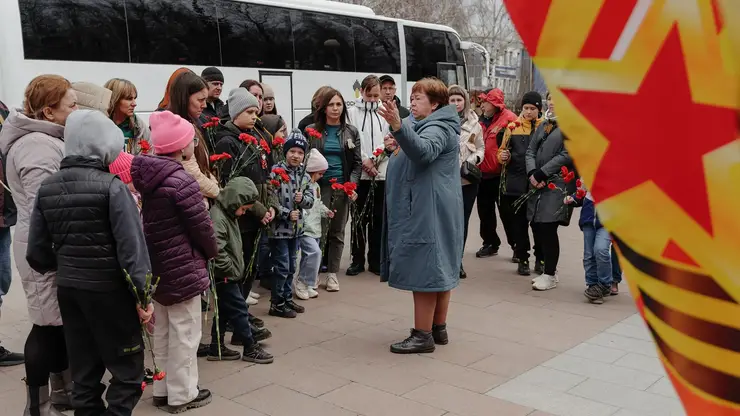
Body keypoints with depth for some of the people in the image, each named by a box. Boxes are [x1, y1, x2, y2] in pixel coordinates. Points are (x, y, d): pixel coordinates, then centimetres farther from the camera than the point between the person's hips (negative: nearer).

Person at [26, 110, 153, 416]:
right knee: (128, 371, 5)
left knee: (83, 372, 17)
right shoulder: (111, 186, -14)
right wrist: (142, 293, -13)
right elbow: (131, 245, -19)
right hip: (107, 289, -6)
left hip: (67, 288, 6)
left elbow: (37, 252, 6)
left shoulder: (47, 188, 3)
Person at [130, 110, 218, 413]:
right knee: (184, 332, 5)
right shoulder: (182, 181, -21)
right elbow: (201, 226, -17)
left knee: (162, 331, 19)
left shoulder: (148, 176, 3)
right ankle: (182, 394, 16)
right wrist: (212, 251, 3)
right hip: (182, 267, -8)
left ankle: (162, 389, 31)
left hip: (156, 264, 8)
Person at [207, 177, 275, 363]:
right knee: (240, 311, -2)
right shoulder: (218, 218, -23)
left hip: (228, 276, 10)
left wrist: (237, 268, 16)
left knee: (224, 311, 16)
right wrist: (231, 269, -19)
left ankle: (217, 348, 25)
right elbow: (216, 250, -30)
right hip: (224, 276, -10)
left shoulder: (229, 214, 11)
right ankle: (251, 349, 8)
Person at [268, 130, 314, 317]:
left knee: (291, 267, 17)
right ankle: (277, 303, 9)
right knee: (282, 267, -2)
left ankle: (287, 298, 30)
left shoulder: (304, 176, 8)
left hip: (296, 228, 7)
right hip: (279, 228, -7)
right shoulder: (275, 172, -13)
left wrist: (302, 199, -16)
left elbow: (310, 200, 5)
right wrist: (286, 214, -19)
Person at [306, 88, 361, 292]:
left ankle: (332, 273, 16)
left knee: (337, 232, 7)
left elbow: (357, 162, 7)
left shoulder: (351, 132, 8)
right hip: (320, 186, -2)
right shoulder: (312, 130, 2)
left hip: (343, 187, 2)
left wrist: (353, 184, -7)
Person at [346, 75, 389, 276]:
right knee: (359, 218, 4)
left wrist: (375, 158, -12)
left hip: (381, 172, 2)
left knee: (378, 218, 8)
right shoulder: (351, 112, 1)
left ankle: (375, 260, 17)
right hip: (359, 173, -2)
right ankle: (357, 260, 14)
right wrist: (363, 161, -12)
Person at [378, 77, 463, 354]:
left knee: (423, 269, -8)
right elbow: (418, 158, 31)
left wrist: (398, 127, -50)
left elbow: (423, 152, -35)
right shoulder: (431, 126, 22)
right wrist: (399, 148, 12)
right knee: (438, 267, 14)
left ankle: (423, 335, -3)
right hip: (432, 210, 11)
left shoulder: (438, 129, -13)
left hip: (427, 212, -11)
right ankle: (439, 328, 23)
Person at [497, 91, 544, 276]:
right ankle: (522, 259, 17)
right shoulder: (512, 127, 8)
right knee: (519, 223, 7)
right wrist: (503, 157, -8)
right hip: (516, 183, 2)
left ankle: (540, 259, 19)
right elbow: (502, 151, 15)